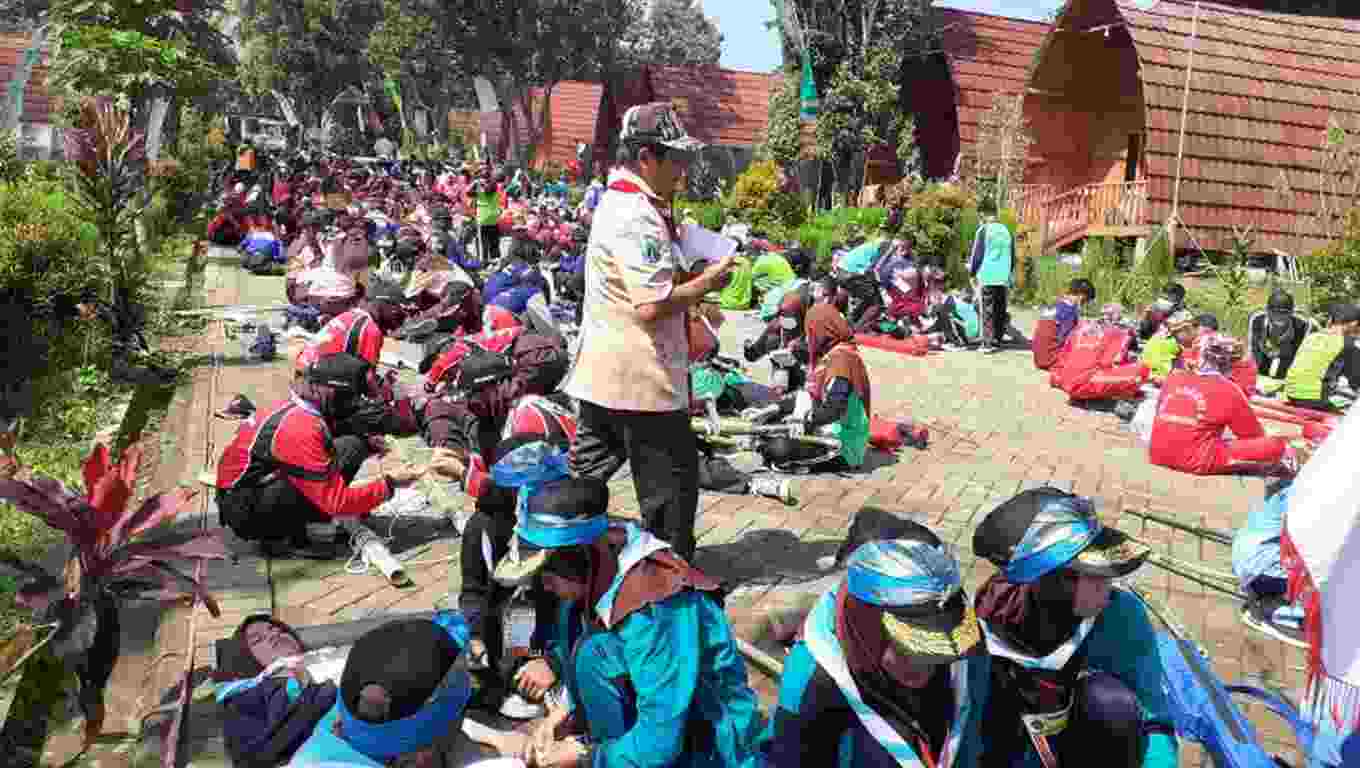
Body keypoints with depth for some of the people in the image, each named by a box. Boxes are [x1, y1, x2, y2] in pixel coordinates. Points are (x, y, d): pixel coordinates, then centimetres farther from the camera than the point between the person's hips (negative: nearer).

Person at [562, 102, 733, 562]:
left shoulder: (619, 202, 13)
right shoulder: (637, 216, -21)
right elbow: (652, 305, -27)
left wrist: (692, 276, 9)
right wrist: (706, 283, -14)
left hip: (601, 372, 10)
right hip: (640, 375, -10)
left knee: (589, 473, 18)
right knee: (672, 477, 6)